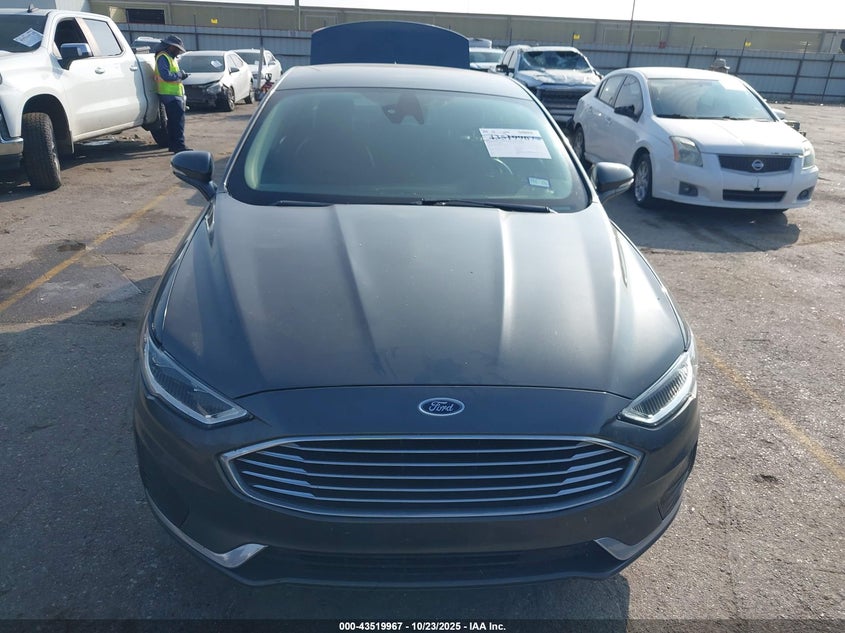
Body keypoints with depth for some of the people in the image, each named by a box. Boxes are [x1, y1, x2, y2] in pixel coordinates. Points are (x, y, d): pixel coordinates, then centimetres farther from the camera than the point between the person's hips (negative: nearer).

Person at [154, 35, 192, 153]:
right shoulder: (163, 57, -12)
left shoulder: (170, 57, 20)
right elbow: (166, 76, -23)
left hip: (175, 93, 11)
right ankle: (179, 145, -19)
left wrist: (181, 74, 7)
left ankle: (173, 144, 21)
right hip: (170, 95, -11)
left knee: (173, 121, 14)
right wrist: (180, 74, -12)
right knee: (178, 120, -15)